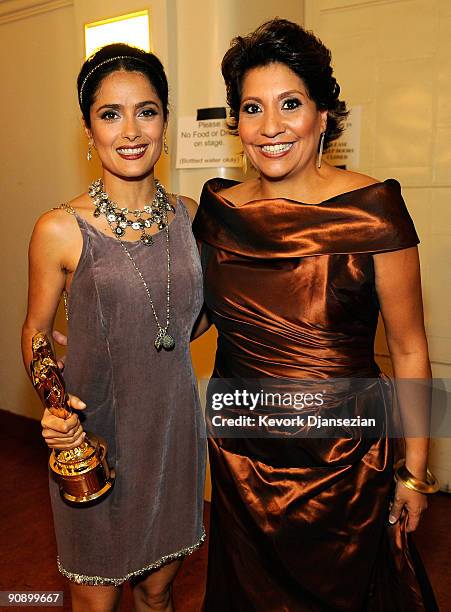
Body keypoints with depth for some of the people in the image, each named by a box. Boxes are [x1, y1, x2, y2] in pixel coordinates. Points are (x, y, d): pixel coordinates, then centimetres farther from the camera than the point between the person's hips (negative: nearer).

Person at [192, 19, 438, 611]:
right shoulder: (218, 209, -3)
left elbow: (408, 350, -9)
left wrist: (414, 472, -5)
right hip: (239, 454, 4)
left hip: (341, 458, -3)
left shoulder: (372, 208, -15)